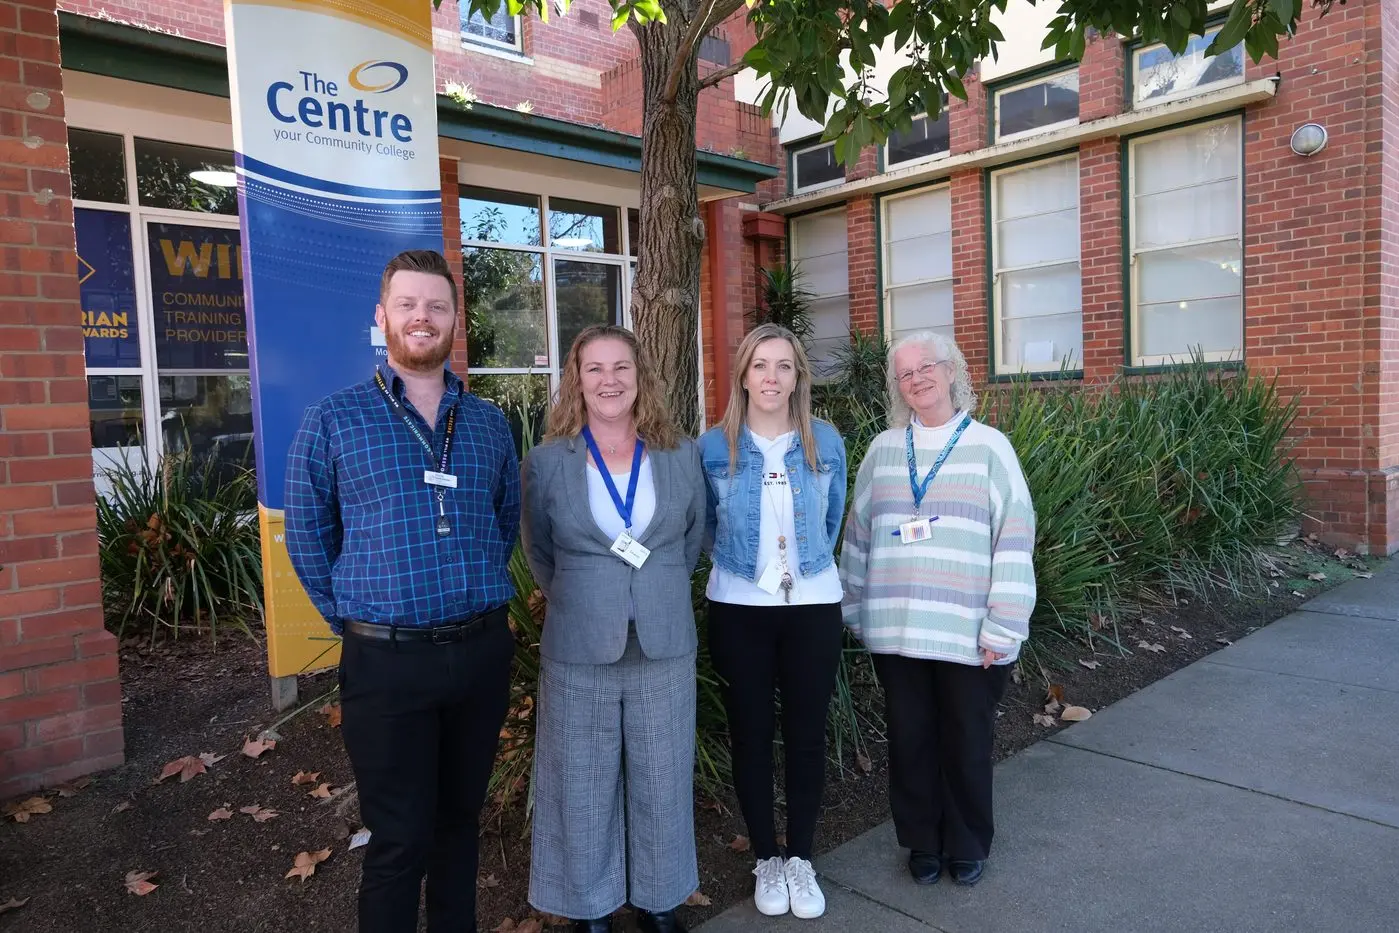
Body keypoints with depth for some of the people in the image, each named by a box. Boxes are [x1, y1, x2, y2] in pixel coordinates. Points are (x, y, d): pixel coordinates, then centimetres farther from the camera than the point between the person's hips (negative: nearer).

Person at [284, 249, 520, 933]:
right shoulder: (333, 420, -3)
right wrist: (355, 621, 2)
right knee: (398, 840, 7)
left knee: (459, 818, 19)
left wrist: (475, 597, 12)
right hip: (386, 661, -3)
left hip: (483, 651, 4)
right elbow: (308, 537, 2)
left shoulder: (490, 425, 7)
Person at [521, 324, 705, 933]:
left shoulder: (682, 456, 0)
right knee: (582, 785, 10)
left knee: (661, 782, 13)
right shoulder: (546, 461, -5)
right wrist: (580, 601, 10)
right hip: (578, 651, -1)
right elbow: (538, 553, 7)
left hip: (665, 647, 2)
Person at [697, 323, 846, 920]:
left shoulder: (826, 443, -2)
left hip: (814, 606, 1)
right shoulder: (714, 447, -6)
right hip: (738, 609, 0)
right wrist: (738, 562, 10)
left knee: (806, 734, 9)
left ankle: (801, 859, 28)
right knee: (751, 734, 9)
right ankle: (766, 860, 28)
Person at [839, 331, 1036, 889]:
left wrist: (1002, 627, -10)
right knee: (910, 740, 12)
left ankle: (967, 846, 33)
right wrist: (856, 611, 9)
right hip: (895, 630, 3)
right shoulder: (883, 449, 8)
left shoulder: (988, 445, -1)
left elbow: (1015, 539, -5)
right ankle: (922, 843, 33)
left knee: (967, 743, 10)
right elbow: (859, 534, 11)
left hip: (968, 633, -2)